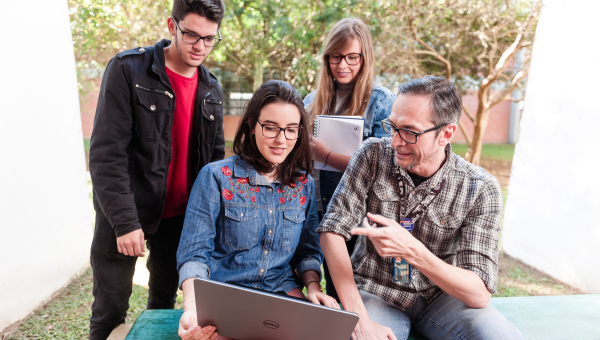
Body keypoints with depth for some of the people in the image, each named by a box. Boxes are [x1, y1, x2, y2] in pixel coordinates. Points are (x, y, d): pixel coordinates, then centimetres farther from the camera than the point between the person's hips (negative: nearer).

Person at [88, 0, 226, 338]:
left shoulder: (211, 88, 4)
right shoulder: (127, 69, -11)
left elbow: (215, 156, 9)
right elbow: (106, 154, -16)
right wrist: (126, 221, -19)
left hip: (180, 215, 4)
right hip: (125, 213, -4)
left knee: (165, 300, 18)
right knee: (111, 309, 8)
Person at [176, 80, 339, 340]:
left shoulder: (303, 184, 5)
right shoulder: (217, 177, -7)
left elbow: (308, 251, 12)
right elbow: (194, 253, -9)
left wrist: (313, 286, -7)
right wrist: (192, 308, -25)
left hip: (281, 289, 4)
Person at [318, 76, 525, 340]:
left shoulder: (480, 190, -13)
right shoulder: (374, 154, -11)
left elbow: (480, 295, -17)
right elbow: (332, 230, -15)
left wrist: (412, 251, -35)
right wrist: (359, 318, -23)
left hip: (440, 296, 2)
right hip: (376, 293, -1)